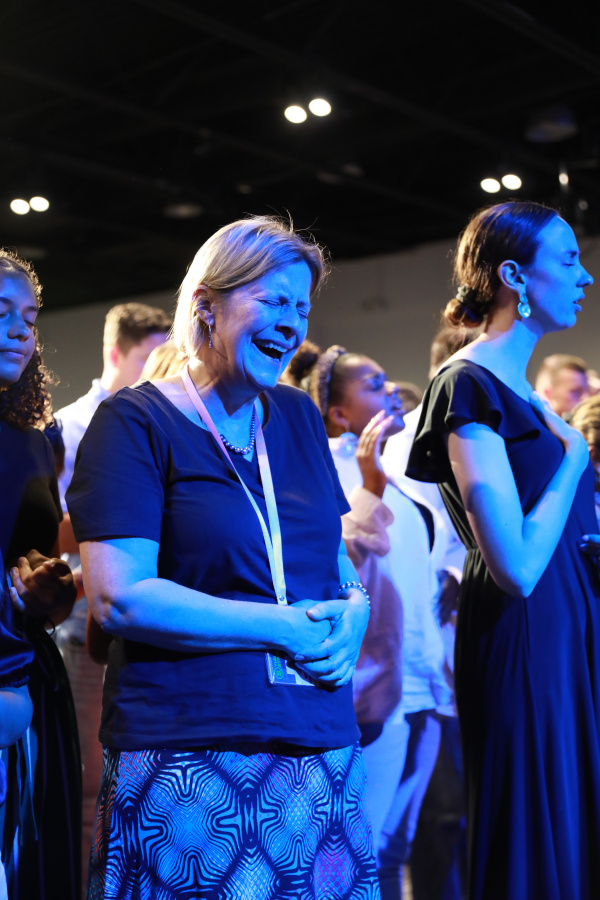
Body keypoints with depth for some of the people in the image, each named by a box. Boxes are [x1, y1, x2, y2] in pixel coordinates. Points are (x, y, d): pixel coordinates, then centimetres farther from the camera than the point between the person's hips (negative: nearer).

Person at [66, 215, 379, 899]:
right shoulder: (134, 422, -6)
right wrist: (283, 627, -14)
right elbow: (118, 598, -15)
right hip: (187, 758, -5)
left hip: (321, 742, 6)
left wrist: (353, 613, -4)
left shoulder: (298, 417, 13)